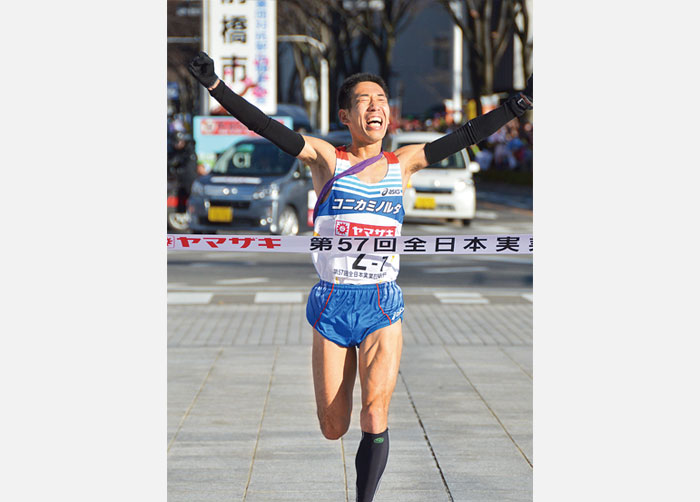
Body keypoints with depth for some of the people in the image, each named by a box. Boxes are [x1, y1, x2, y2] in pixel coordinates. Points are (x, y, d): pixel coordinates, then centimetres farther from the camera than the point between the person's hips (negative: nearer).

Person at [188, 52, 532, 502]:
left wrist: (523, 101, 3)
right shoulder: (327, 159, -1)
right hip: (332, 303, -1)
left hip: (383, 305, 1)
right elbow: (265, 127, -12)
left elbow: (468, 135, 7)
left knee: (374, 424, -12)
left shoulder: (403, 164, 7)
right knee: (333, 430, 7)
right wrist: (215, 85, -24)